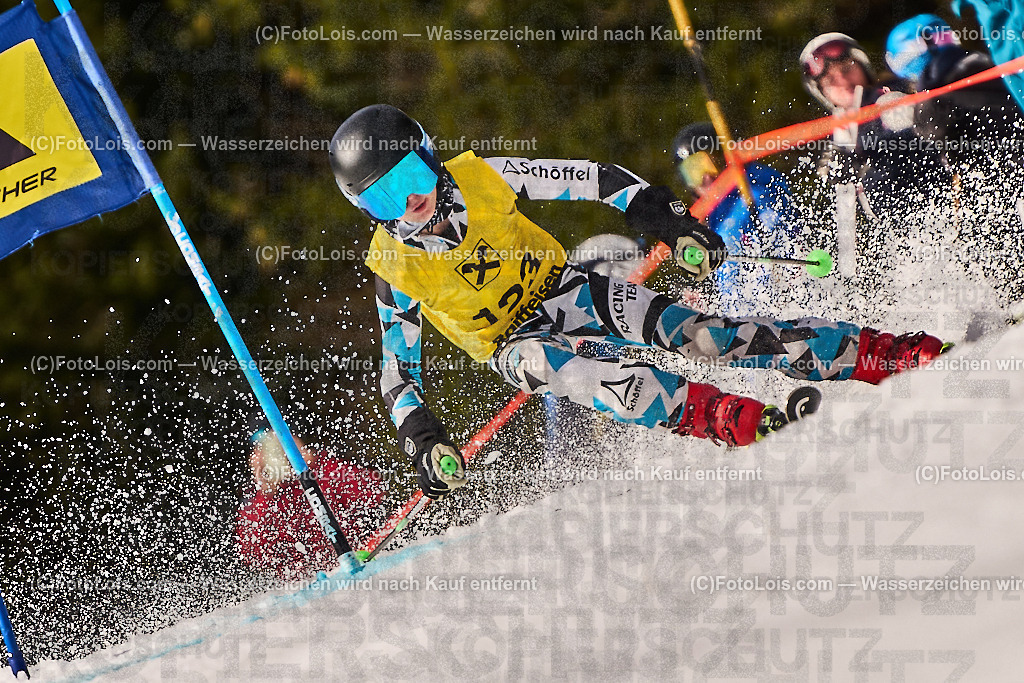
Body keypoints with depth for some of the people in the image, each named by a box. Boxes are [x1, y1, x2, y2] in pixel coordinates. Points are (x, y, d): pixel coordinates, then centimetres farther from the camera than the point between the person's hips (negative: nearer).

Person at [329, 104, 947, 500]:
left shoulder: (479, 179, -12)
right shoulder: (395, 268, -12)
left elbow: (596, 181, -6)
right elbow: (398, 372, -2)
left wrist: (666, 221, -17)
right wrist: (422, 439, -18)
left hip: (564, 290, 1)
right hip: (513, 340, -1)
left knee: (689, 332, -21)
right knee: (534, 362, -37)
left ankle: (880, 354, -23)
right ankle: (719, 416, -49)